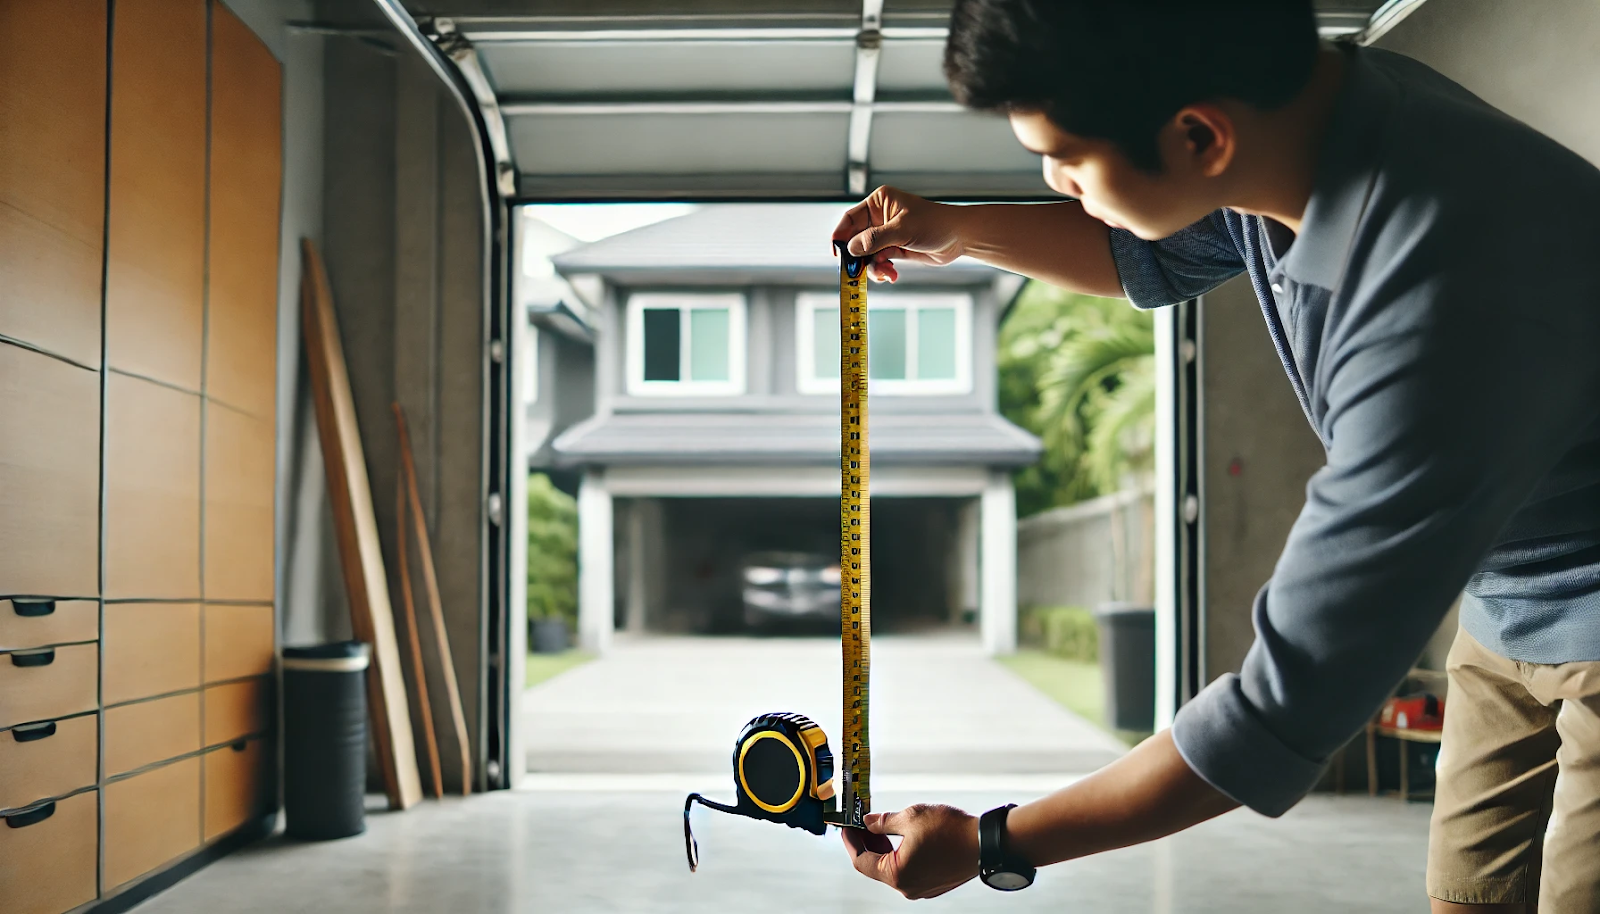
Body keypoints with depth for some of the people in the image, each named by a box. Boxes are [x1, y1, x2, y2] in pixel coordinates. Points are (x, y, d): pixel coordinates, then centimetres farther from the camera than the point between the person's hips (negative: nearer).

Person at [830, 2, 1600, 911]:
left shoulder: (1442, 300, -40)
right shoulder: (1307, 91, -13)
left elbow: (1287, 708, -33)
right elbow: (1156, 260, 14)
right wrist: (958, 231, 6)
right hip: (1509, 609, 7)